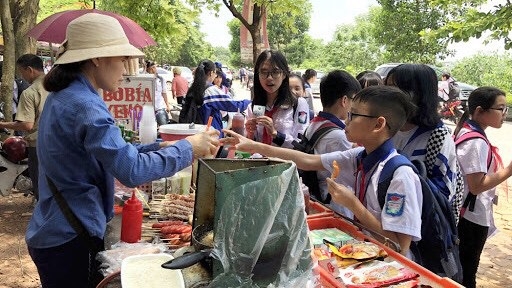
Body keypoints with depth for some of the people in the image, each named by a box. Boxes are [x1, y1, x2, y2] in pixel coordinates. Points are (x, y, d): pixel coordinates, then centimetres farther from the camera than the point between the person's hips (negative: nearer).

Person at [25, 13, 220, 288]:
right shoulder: (85, 106, -24)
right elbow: (131, 171, -30)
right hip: (70, 240, -9)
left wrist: (159, 147, 1)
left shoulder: (63, 96, 6)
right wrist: (187, 148, -20)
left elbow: (112, 153, 10)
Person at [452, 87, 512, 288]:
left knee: (459, 269, 23)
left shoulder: (465, 132, 6)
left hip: (461, 211, 10)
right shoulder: (476, 142, -23)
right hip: (473, 215, -10)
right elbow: (476, 185, -24)